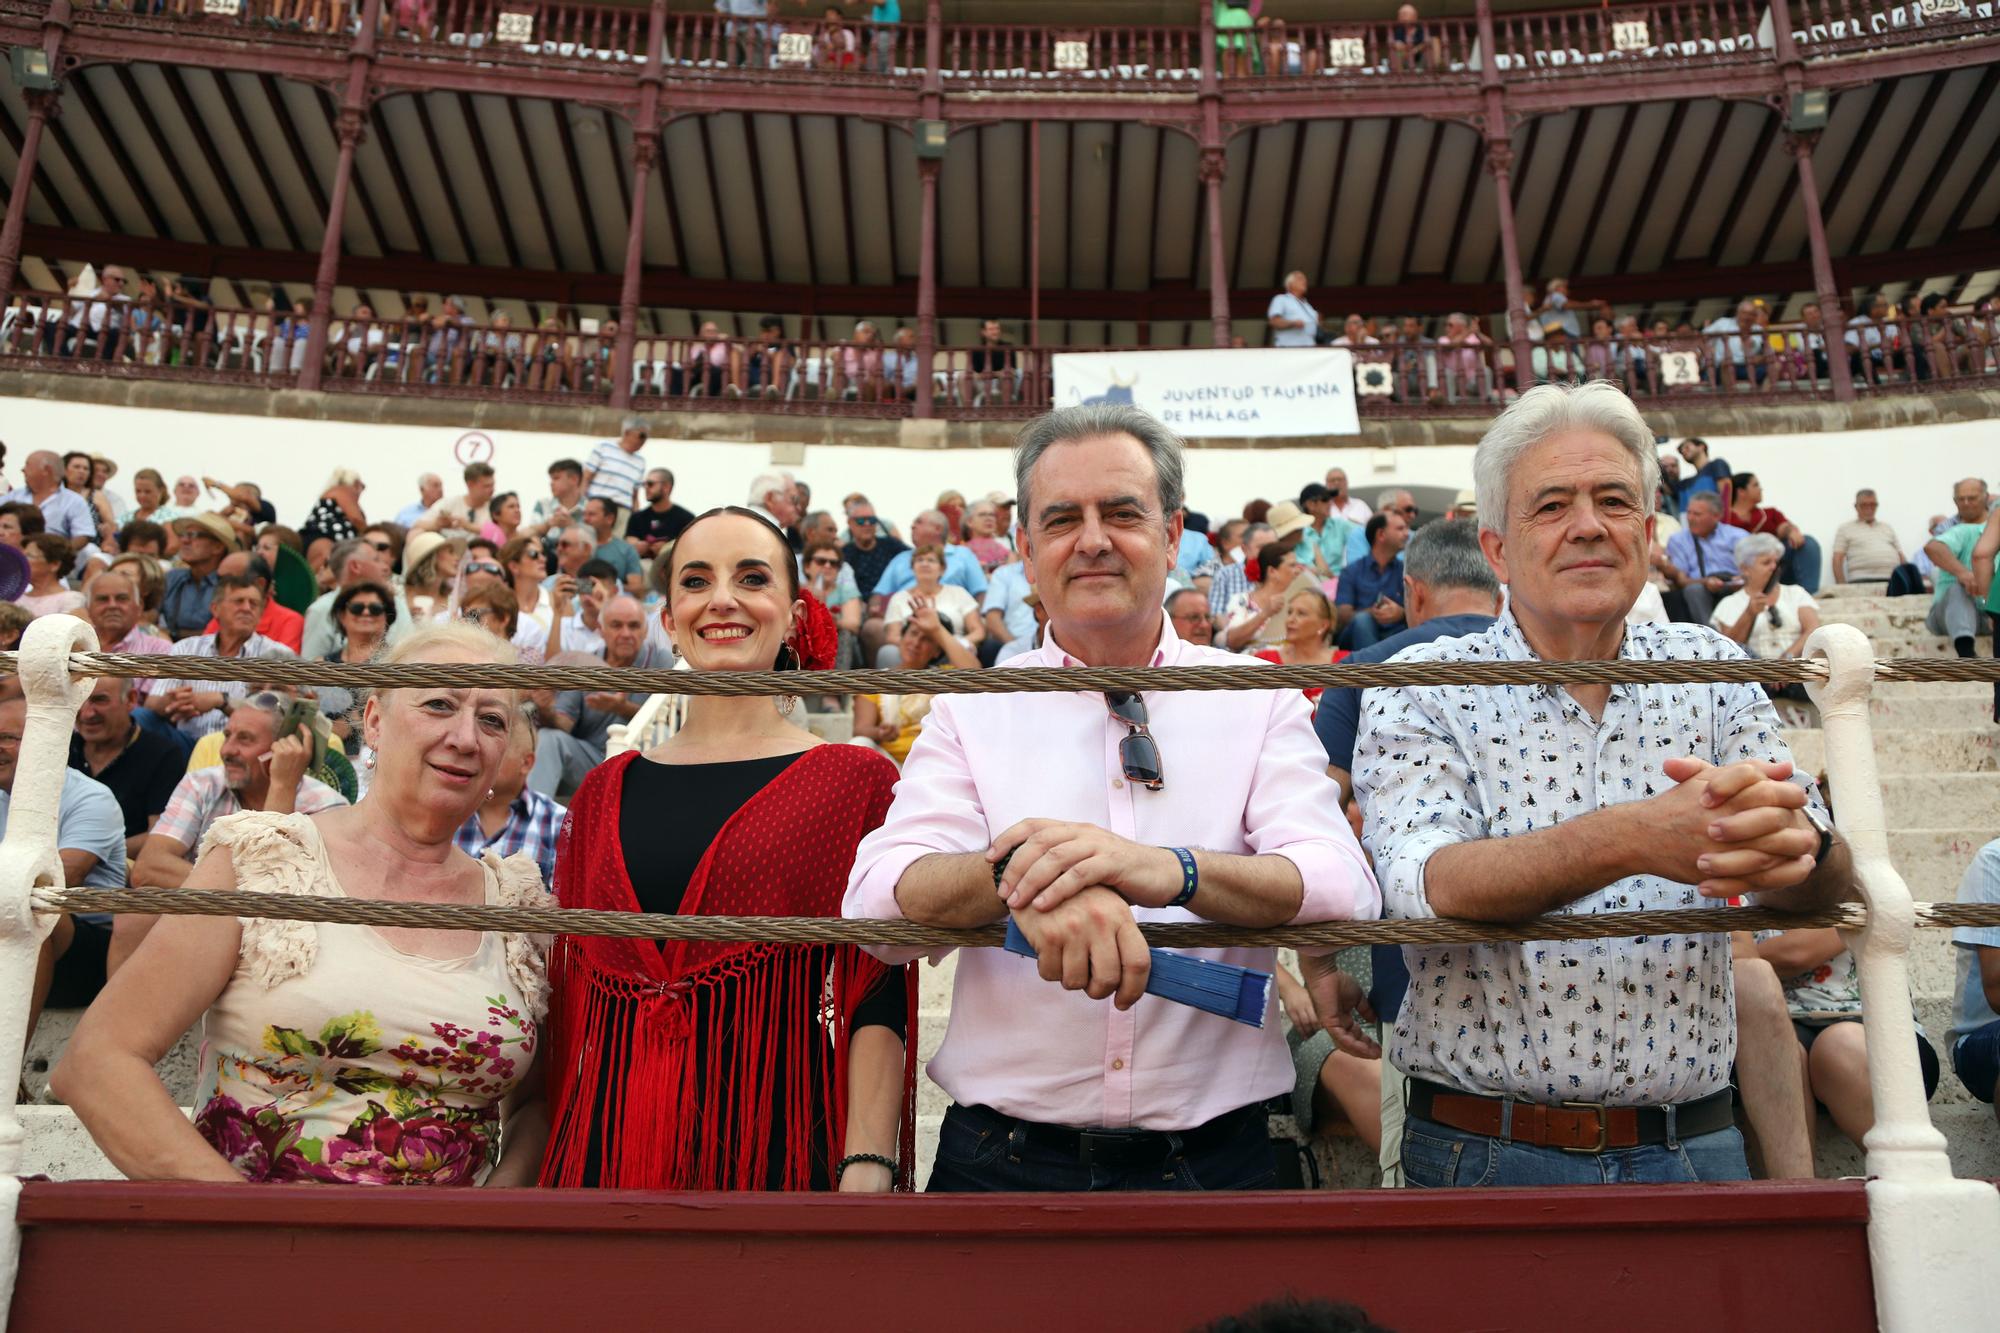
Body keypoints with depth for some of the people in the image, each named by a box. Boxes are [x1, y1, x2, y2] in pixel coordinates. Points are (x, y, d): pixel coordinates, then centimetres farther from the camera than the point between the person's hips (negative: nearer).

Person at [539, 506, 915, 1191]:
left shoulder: (857, 781, -2)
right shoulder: (603, 792, 9)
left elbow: (877, 1006, -7)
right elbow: (571, 997, 11)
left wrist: (867, 1172, -17)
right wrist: (550, 1154, 5)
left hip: (776, 1139, -3)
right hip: (607, 1142, 3)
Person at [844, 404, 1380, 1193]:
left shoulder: (1261, 702, 1)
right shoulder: (971, 712, 2)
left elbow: (1344, 890, -14)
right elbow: (877, 904, -12)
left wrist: (1173, 871, -33)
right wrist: (1016, 873, -33)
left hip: (1212, 1155, 0)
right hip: (1005, 1156, 0)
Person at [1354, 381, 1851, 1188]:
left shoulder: (1710, 670, 4)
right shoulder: (1418, 691, -6)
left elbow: (1828, 888, -6)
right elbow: (1429, 886, -22)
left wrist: (1795, 845, -30)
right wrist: (1632, 839, -37)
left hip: (1690, 1149, 3)